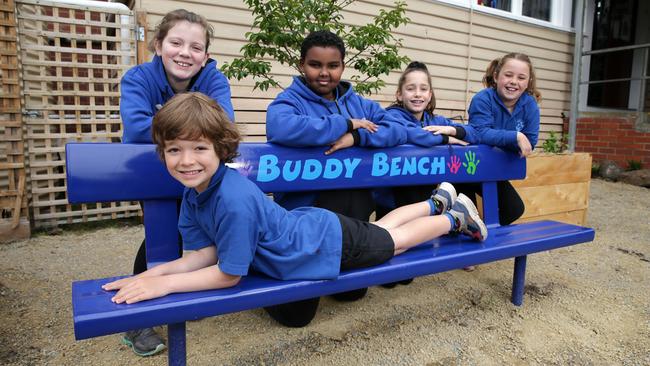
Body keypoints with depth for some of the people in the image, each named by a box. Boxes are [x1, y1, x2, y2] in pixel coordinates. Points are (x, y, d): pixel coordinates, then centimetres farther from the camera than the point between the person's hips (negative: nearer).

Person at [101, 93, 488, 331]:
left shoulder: (234, 199, -39)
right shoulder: (193, 193, -13)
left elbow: (229, 275, -29)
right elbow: (207, 252, -8)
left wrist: (164, 284, -28)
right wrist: (152, 272, -18)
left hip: (333, 242, -7)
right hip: (310, 224, 7)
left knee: (394, 240, 20)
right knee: (383, 227, 30)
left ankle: (455, 217, 46)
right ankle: (438, 201, 54)